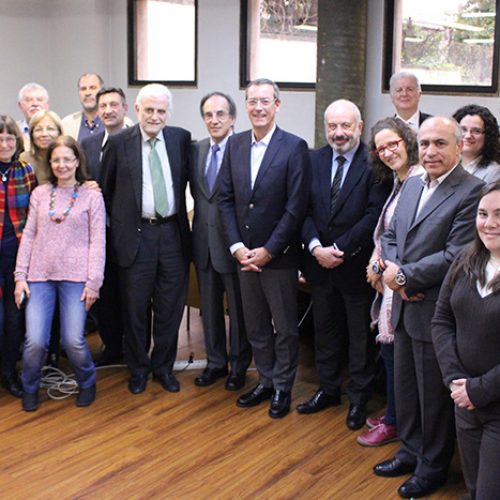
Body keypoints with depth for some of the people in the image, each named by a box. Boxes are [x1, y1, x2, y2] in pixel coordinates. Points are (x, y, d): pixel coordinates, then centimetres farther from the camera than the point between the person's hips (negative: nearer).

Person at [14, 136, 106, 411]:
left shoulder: (92, 196, 3)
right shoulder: (40, 194, 10)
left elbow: (98, 241, -1)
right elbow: (28, 235, 9)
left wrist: (94, 282, -7)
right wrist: (20, 276, 4)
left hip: (75, 277, -2)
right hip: (40, 275, 2)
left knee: (73, 340, -9)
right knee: (35, 341, -8)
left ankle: (87, 383, 21)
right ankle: (29, 387, 21)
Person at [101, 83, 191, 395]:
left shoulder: (182, 139, 3)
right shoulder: (118, 143, -2)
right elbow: (107, 189, 6)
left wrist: (184, 217, 7)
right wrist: (117, 226, 6)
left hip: (173, 232, 2)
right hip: (135, 235, -2)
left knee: (170, 307, 9)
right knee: (136, 307, 9)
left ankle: (164, 366, 27)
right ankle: (138, 368, 26)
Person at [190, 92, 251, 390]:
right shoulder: (197, 150, 7)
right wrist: (201, 219, 3)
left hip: (233, 243, -6)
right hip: (204, 241, 6)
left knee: (239, 309, 8)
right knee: (210, 307, 16)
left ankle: (239, 367, 25)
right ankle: (216, 362, 32)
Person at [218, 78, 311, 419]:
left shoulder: (295, 147, -10)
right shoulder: (235, 144, 5)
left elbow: (296, 207, -13)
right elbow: (225, 198, 5)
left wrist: (268, 250, -14)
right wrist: (237, 246, -5)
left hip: (279, 255, -4)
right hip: (244, 253, 5)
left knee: (285, 327, 8)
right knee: (255, 325, 16)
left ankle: (283, 388, 24)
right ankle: (265, 381, 32)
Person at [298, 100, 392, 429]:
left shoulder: (374, 164, -12)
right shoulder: (313, 160, 3)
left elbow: (374, 215, -17)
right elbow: (303, 209, 2)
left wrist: (339, 249, -18)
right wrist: (316, 247, -13)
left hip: (357, 264, -4)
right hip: (320, 263, 5)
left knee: (361, 336, 11)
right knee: (325, 331, 18)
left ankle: (359, 399, 26)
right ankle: (328, 390, 35)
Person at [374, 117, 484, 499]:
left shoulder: (472, 191, -17)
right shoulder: (412, 185, 9)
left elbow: (456, 255, -22)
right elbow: (390, 235, 12)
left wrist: (404, 276, -17)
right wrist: (394, 271, -8)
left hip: (436, 312, -7)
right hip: (405, 306, 8)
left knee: (434, 394, 9)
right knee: (405, 387, 20)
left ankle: (433, 465, 28)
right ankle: (411, 450, 40)